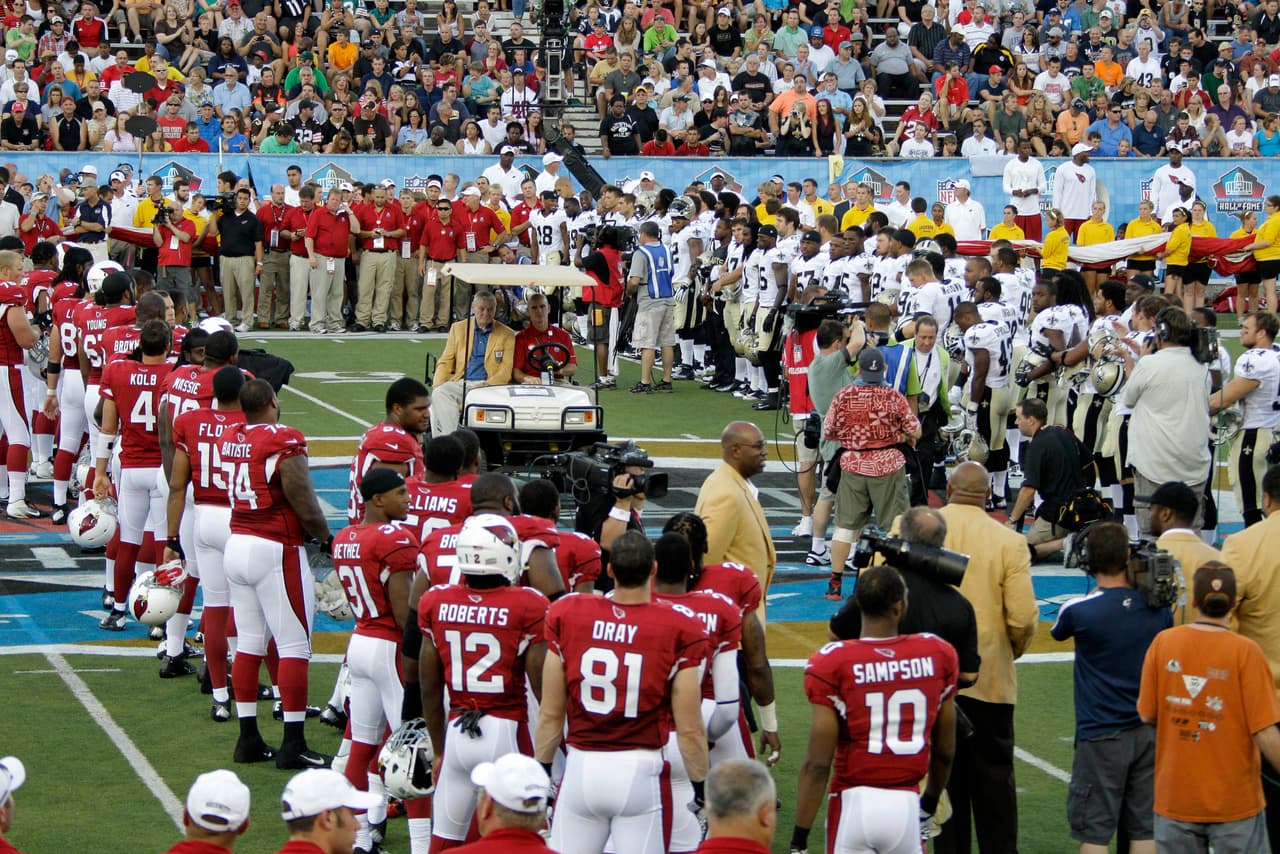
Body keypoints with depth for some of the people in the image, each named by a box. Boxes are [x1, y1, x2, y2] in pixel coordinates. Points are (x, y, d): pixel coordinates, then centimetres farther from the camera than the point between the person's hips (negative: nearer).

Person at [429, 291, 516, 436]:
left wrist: (488, 386, -18)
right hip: (460, 383, 3)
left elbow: (506, 370, 0)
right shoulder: (458, 328, 19)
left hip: (489, 386, -3)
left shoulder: (507, 335, 11)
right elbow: (445, 362, 16)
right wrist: (437, 385, -3)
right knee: (439, 393, -29)